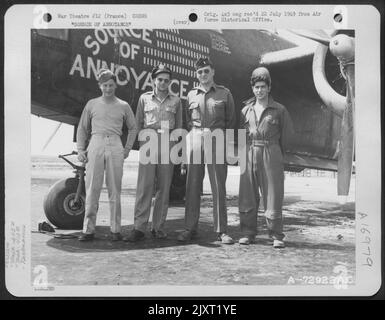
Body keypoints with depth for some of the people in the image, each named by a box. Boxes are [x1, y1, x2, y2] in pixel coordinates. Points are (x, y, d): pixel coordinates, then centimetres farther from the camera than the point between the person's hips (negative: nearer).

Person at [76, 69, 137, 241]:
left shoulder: (123, 106, 12)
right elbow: (82, 128, 14)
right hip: (95, 145, 0)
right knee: (92, 188, -2)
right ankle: (88, 229, 4)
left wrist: (127, 148, 9)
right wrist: (80, 149, 5)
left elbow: (133, 128, 19)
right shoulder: (92, 104, 12)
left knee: (115, 190, 0)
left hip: (115, 146, 0)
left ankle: (115, 230, 6)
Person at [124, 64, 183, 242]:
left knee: (164, 187, 2)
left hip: (168, 144, 1)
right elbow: (138, 124, 14)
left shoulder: (176, 101, 12)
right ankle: (139, 228, -7)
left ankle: (158, 227, 9)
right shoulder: (144, 98, 11)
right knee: (144, 186, -8)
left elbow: (179, 126, 14)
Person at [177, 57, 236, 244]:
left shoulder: (224, 94, 8)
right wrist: (192, 136, 4)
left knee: (218, 186, -2)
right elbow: (187, 121, 17)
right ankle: (190, 228, 9)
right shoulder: (191, 95, 14)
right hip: (195, 137, 2)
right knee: (192, 184, 2)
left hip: (216, 138, -2)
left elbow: (231, 120, 7)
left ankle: (221, 230, 4)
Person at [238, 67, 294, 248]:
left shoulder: (279, 110, 2)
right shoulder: (246, 109, 10)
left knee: (273, 194, -1)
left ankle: (276, 236, 7)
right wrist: (246, 152, 9)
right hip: (249, 154, 3)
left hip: (271, 153, -3)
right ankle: (248, 232, 15)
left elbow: (287, 133, 8)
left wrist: (276, 154, 10)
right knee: (247, 195, 4)